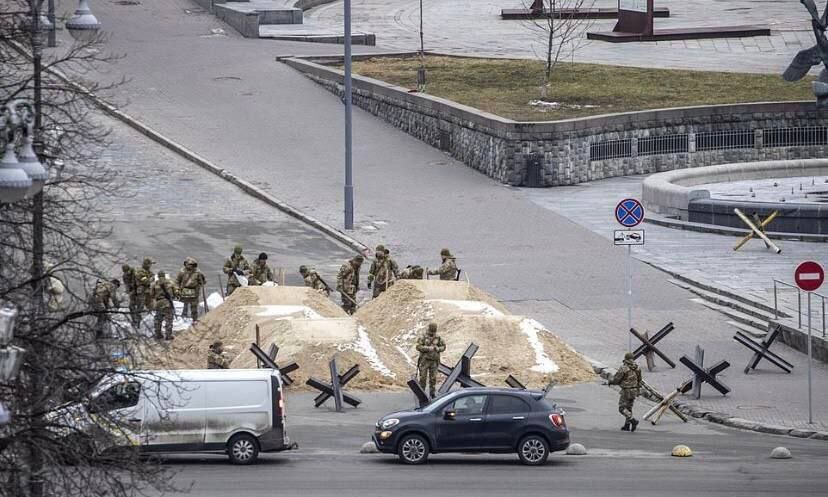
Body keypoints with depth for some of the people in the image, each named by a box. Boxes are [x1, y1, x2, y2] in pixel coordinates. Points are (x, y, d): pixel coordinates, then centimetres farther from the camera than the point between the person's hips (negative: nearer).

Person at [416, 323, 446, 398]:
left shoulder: (438, 338, 4)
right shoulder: (423, 338, -6)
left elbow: (443, 346, 9)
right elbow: (418, 347, -15)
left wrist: (438, 349, -13)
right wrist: (429, 348, -22)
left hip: (434, 361, 3)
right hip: (425, 360, -3)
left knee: (433, 378, 5)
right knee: (423, 377, -2)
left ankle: (432, 393, 14)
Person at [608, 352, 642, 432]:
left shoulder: (623, 368, -17)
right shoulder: (637, 368, 1)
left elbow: (616, 379, -12)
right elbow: (639, 379, 12)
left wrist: (609, 382, 8)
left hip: (626, 391, -7)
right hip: (634, 391, 7)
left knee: (622, 408, 0)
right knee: (628, 408, 19)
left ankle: (633, 421, -17)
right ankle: (627, 425, 20)